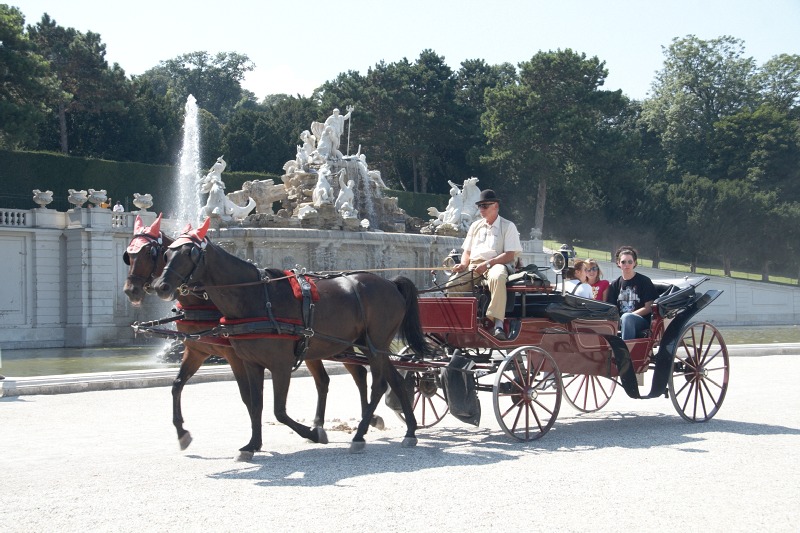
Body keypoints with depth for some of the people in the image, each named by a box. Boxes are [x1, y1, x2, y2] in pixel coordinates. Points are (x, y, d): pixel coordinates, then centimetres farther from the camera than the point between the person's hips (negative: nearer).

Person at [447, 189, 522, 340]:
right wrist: (463, 264, 0)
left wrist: (487, 264, -17)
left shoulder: (508, 226, 6)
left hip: (496, 264, -5)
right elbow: (467, 251, 24)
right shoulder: (476, 226, 24)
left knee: (496, 278, -42)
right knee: (452, 285, -23)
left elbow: (510, 255, -5)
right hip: (474, 266, 5)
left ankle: (498, 324, -46)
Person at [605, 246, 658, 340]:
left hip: (642, 323, -3)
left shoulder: (644, 281, 6)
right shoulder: (614, 285, 17)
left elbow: (648, 308, -1)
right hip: (620, 323, 3)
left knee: (626, 317, -37)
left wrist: (628, 316, -13)